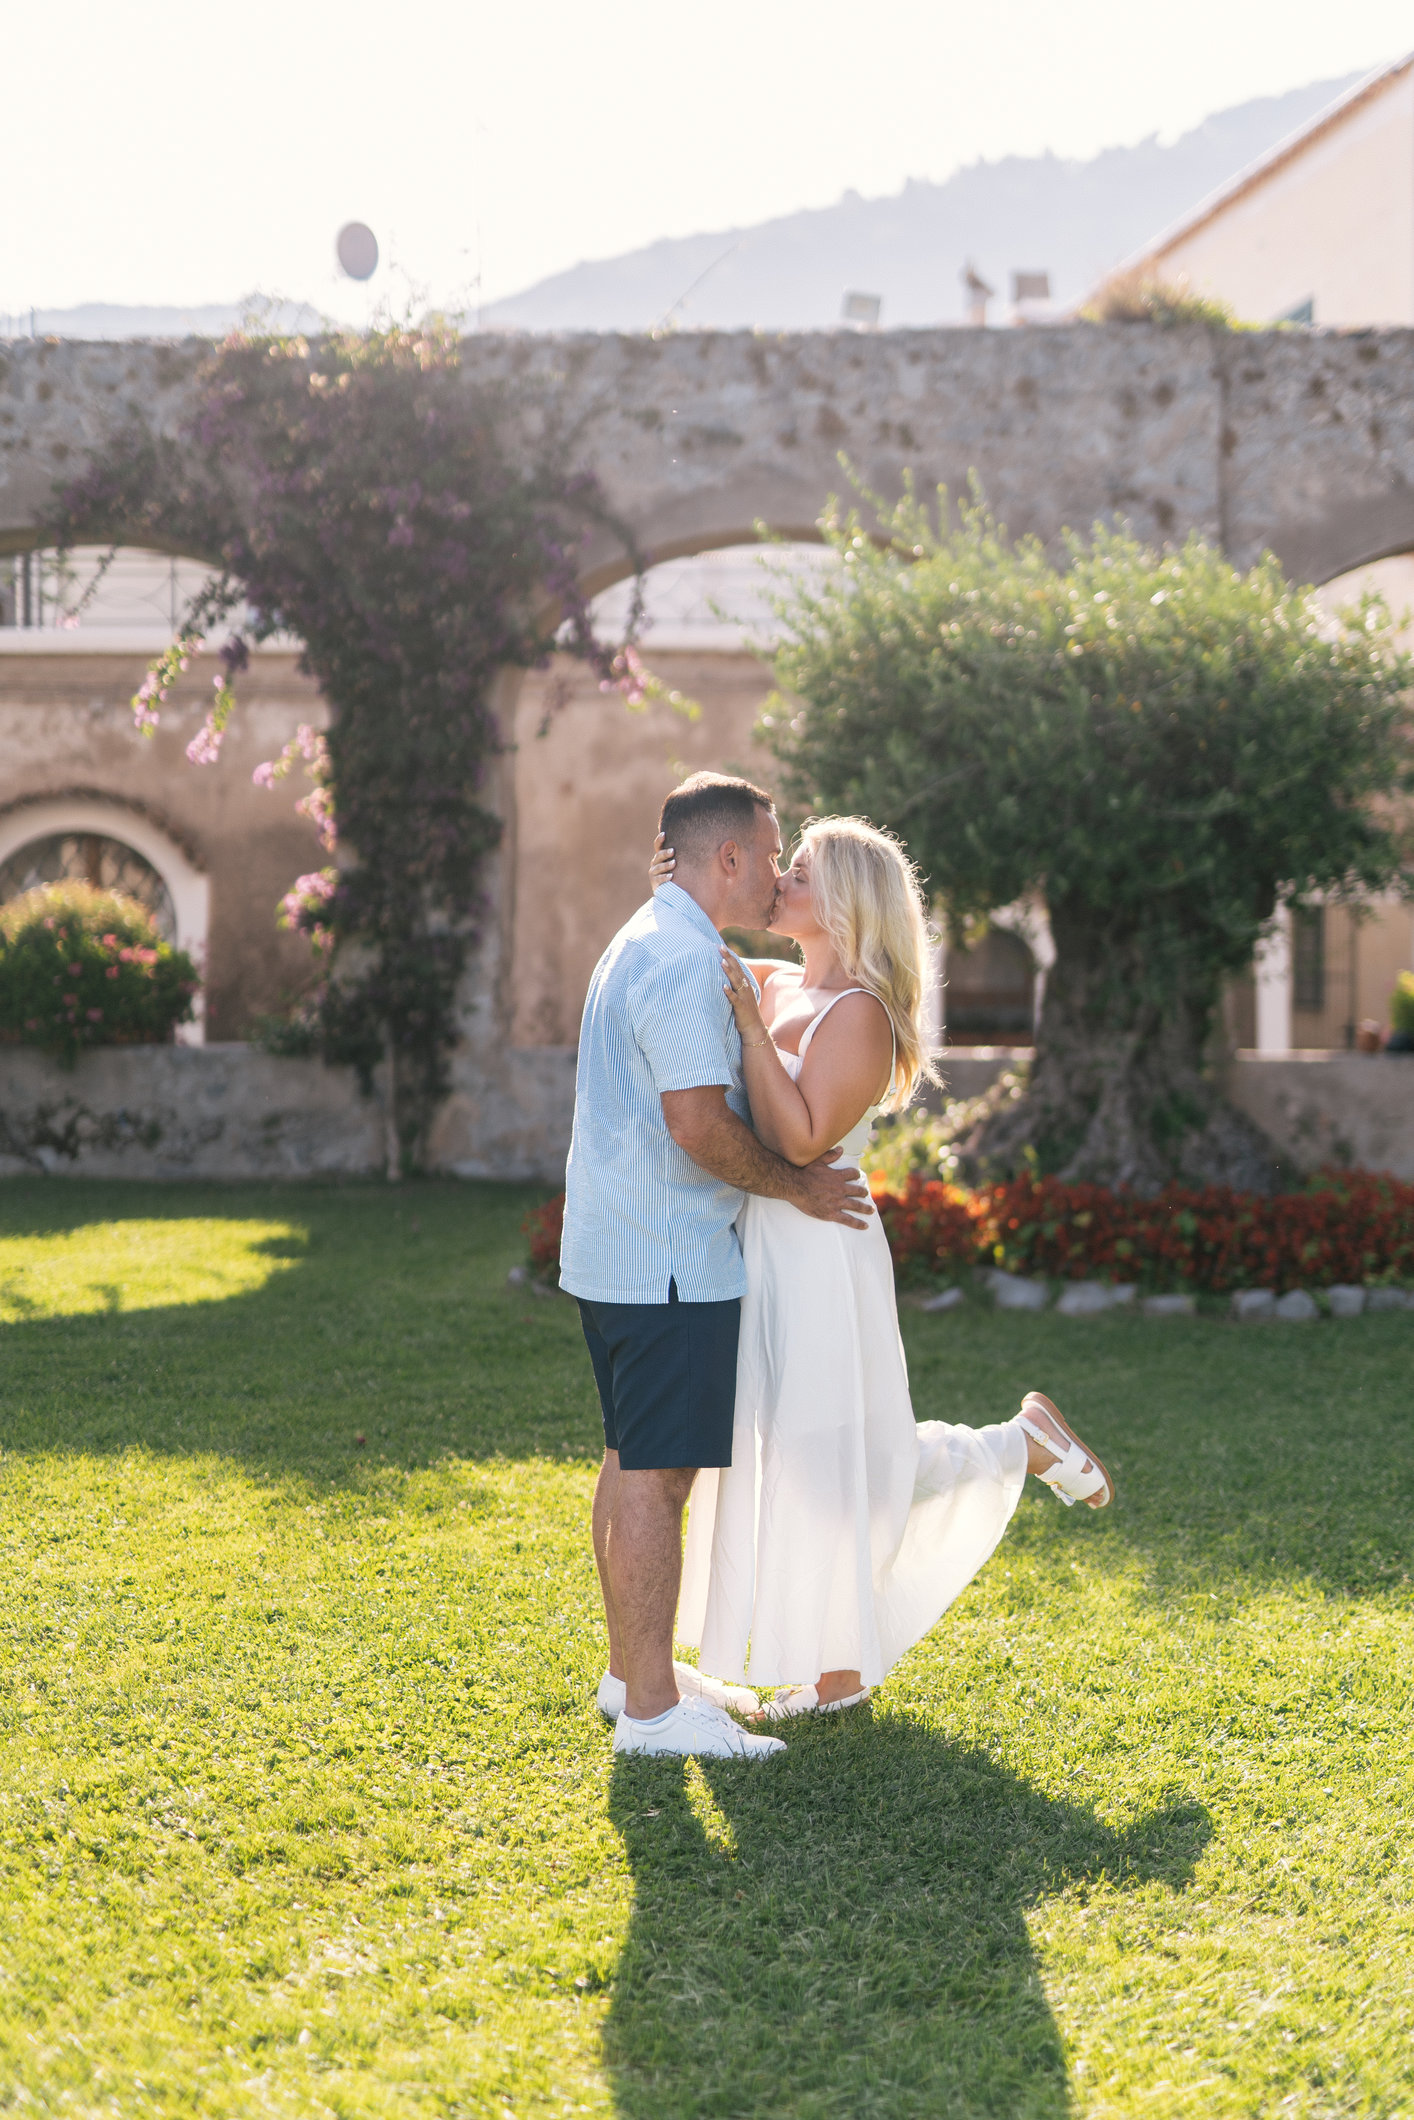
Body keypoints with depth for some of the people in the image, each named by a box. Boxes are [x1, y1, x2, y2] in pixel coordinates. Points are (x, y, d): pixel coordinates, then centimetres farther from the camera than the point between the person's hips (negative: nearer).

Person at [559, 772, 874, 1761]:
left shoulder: (651, 942, 17)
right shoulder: (684, 960, -18)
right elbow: (701, 1126, -24)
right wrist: (794, 1185, -10)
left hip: (618, 1247, 11)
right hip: (668, 1262, -11)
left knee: (632, 1464, 16)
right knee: (655, 1477, -6)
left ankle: (634, 1668, 26)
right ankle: (652, 1706, -1)